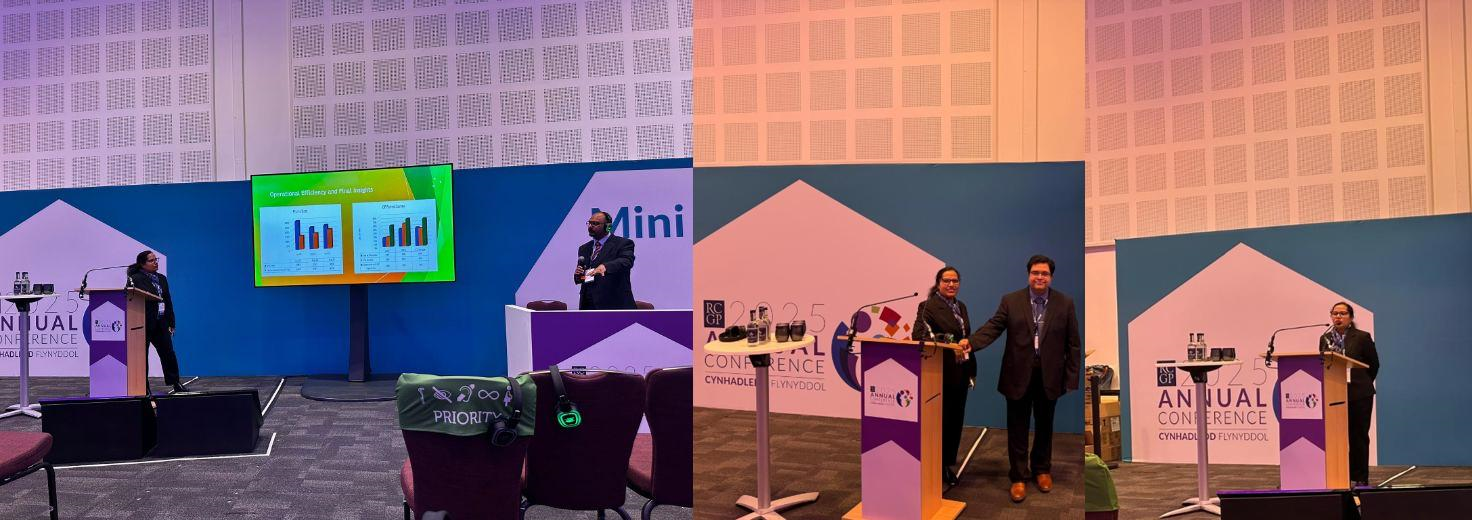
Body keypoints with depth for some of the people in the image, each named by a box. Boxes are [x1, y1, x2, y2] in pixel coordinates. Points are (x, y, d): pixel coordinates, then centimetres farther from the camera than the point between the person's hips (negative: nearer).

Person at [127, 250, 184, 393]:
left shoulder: (162, 278, 15)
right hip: (144, 324, -6)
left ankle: (175, 383, 17)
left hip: (161, 324, 6)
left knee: (168, 353, 8)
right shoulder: (135, 279, -6)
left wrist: (171, 323, 13)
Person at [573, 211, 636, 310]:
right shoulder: (584, 249, 19)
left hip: (614, 305, -6)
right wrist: (578, 275, -4)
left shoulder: (623, 243, -2)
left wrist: (605, 266, -40)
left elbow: (627, 261, -22)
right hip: (588, 305, 6)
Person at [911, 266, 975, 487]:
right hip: (940, 374, -7)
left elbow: (967, 338, 18)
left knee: (955, 419, 11)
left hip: (960, 373, 7)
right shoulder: (928, 306, -10)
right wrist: (948, 348, -32)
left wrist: (971, 369, 13)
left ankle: (947, 464, 22)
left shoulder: (961, 306, 13)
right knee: (940, 420, 1)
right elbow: (918, 335, -23)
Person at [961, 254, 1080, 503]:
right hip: (1018, 376, -1)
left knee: (1044, 426, 16)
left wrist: (1072, 378, -2)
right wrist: (971, 341, -28)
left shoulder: (1065, 303, 0)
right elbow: (994, 326, -9)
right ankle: (1018, 477, 16)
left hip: (1049, 377, 1)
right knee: (1017, 429, 6)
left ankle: (1042, 469, 35)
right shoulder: (1010, 301, -1)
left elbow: (1072, 342, 1)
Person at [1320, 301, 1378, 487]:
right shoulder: (1325, 338, 8)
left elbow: (1373, 364, 3)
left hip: (1358, 395, -3)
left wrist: (1361, 384, 9)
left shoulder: (1362, 337, -3)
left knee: (1358, 436, 3)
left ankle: (1361, 478, 10)